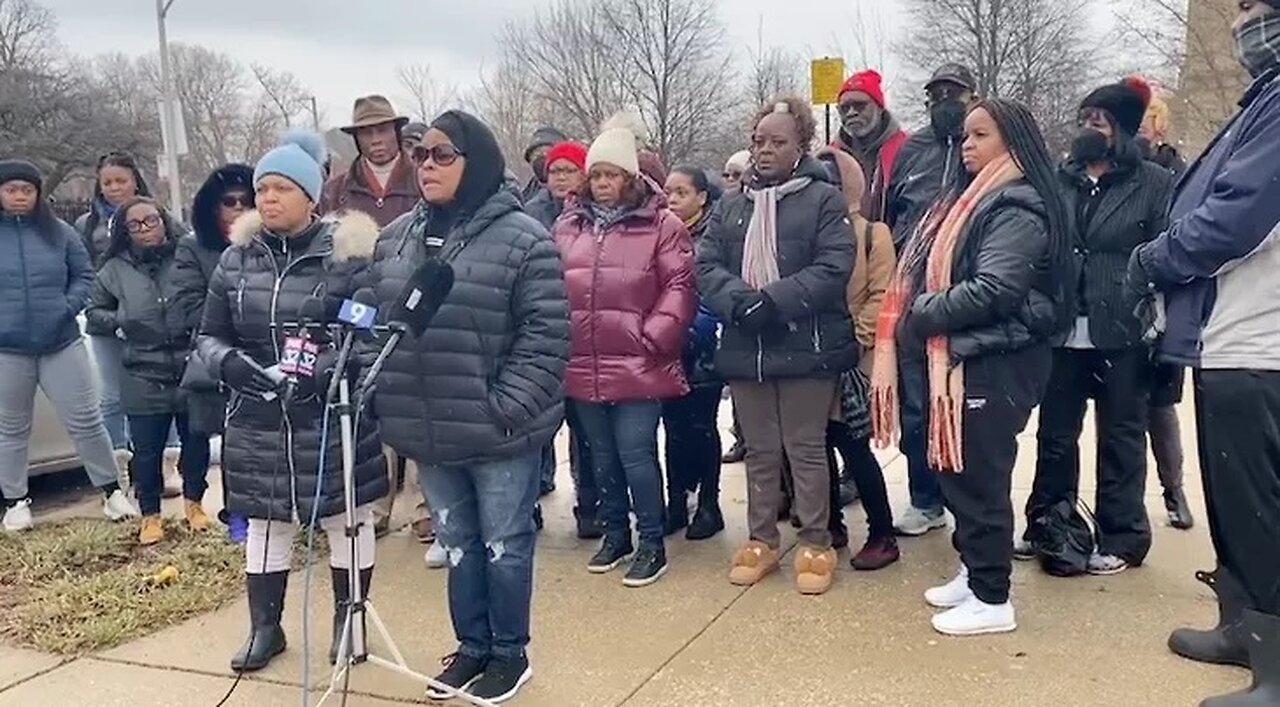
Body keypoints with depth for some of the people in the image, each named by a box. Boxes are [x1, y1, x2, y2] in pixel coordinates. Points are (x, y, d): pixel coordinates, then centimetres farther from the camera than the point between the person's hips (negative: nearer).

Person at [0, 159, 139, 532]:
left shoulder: (59, 232, 4)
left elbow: (84, 275, 8)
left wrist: (68, 307, -8)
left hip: (61, 344, 0)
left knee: (86, 420, 3)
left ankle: (112, 491, 13)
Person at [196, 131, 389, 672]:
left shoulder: (347, 253, -10)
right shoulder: (237, 259, 4)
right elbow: (210, 336, 9)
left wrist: (328, 369, -25)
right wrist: (228, 362, -14)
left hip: (334, 419, -3)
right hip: (258, 422, 4)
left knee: (346, 518, 10)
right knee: (265, 522, 15)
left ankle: (349, 620, 30)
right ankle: (265, 628, 32)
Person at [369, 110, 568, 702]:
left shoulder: (522, 238, -11)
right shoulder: (395, 238, 8)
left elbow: (545, 335, -13)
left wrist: (505, 408, -18)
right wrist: (394, 406, 5)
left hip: (500, 432, -5)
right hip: (429, 433, 6)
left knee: (504, 545, 10)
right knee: (457, 542, 19)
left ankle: (510, 653, 29)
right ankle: (471, 646, 37)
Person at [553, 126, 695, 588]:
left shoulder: (661, 225, -3)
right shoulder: (567, 227, 11)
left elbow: (680, 287, -8)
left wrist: (653, 338, -14)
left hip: (638, 368, -5)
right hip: (583, 368, 5)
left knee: (635, 454, -4)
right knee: (602, 456, 16)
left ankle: (652, 544, 13)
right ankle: (615, 533, 32)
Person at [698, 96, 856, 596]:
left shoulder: (824, 199, -1)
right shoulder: (731, 206, 13)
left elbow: (833, 267, -13)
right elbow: (706, 264, 4)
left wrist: (773, 301, -21)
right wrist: (738, 300, -16)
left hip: (806, 347, -4)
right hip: (745, 348, 4)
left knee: (806, 448, 5)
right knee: (760, 450, 14)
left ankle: (816, 545, 19)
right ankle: (761, 541, 27)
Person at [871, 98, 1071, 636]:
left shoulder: (1018, 207, -13)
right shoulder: (974, 199, 19)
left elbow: (992, 290, -23)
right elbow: (936, 272, 21)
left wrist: (919, 313, -14)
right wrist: (922, 312, 1)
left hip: (996, 361, -10)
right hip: (962, 357, 10)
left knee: (979, 476, -3)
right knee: (957, 470, 15)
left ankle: (991, 599, 8)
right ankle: (973, 572, 29)